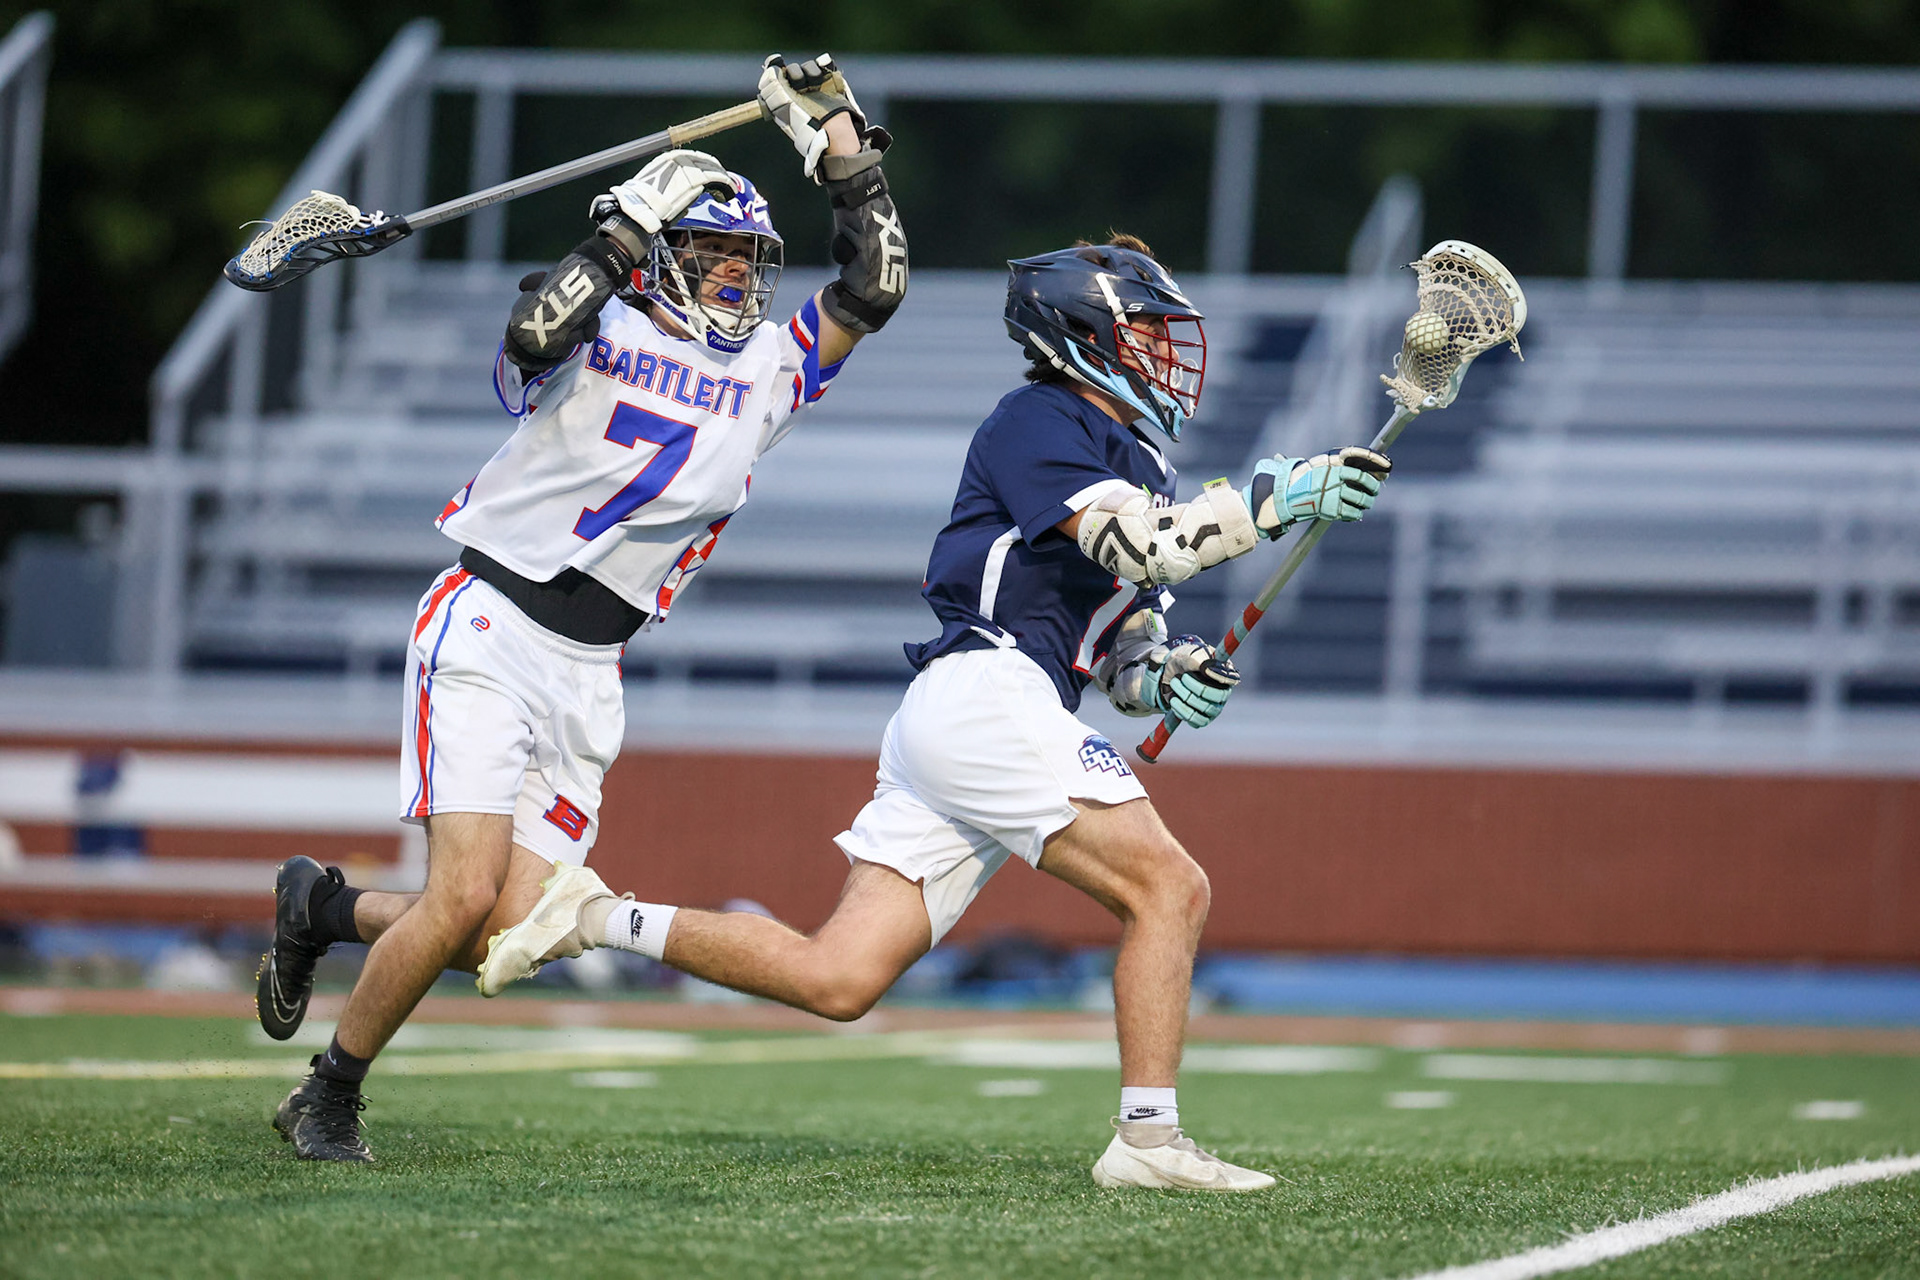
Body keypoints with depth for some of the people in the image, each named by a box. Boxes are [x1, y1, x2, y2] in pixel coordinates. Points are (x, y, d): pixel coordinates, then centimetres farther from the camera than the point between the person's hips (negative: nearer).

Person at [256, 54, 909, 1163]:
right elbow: (534, 334, -26)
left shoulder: (763, 376, 12)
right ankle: (330, 1098, 3)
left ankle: (324, 909, 24)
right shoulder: (596, 333, -3)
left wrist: (846, 153, 1)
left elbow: (874, 288, 7)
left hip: (586, 676, 6)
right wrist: (631, 228, -22)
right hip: (489, 630, -6)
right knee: (466, 897, -17)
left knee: (506, 936, -5)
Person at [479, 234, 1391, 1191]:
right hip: (986, 692, -9)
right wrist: (1271, 498, -18)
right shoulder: (1039, 421, -2)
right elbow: (1131, 543, -18)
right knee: (1169, 889, -14)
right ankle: (1148, 1139, -16)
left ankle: (601, 920, 7)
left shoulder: (1134, 464, 26)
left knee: (835, 980, 0)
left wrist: (1166, 680, 2)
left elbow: (1121, 653, 23)